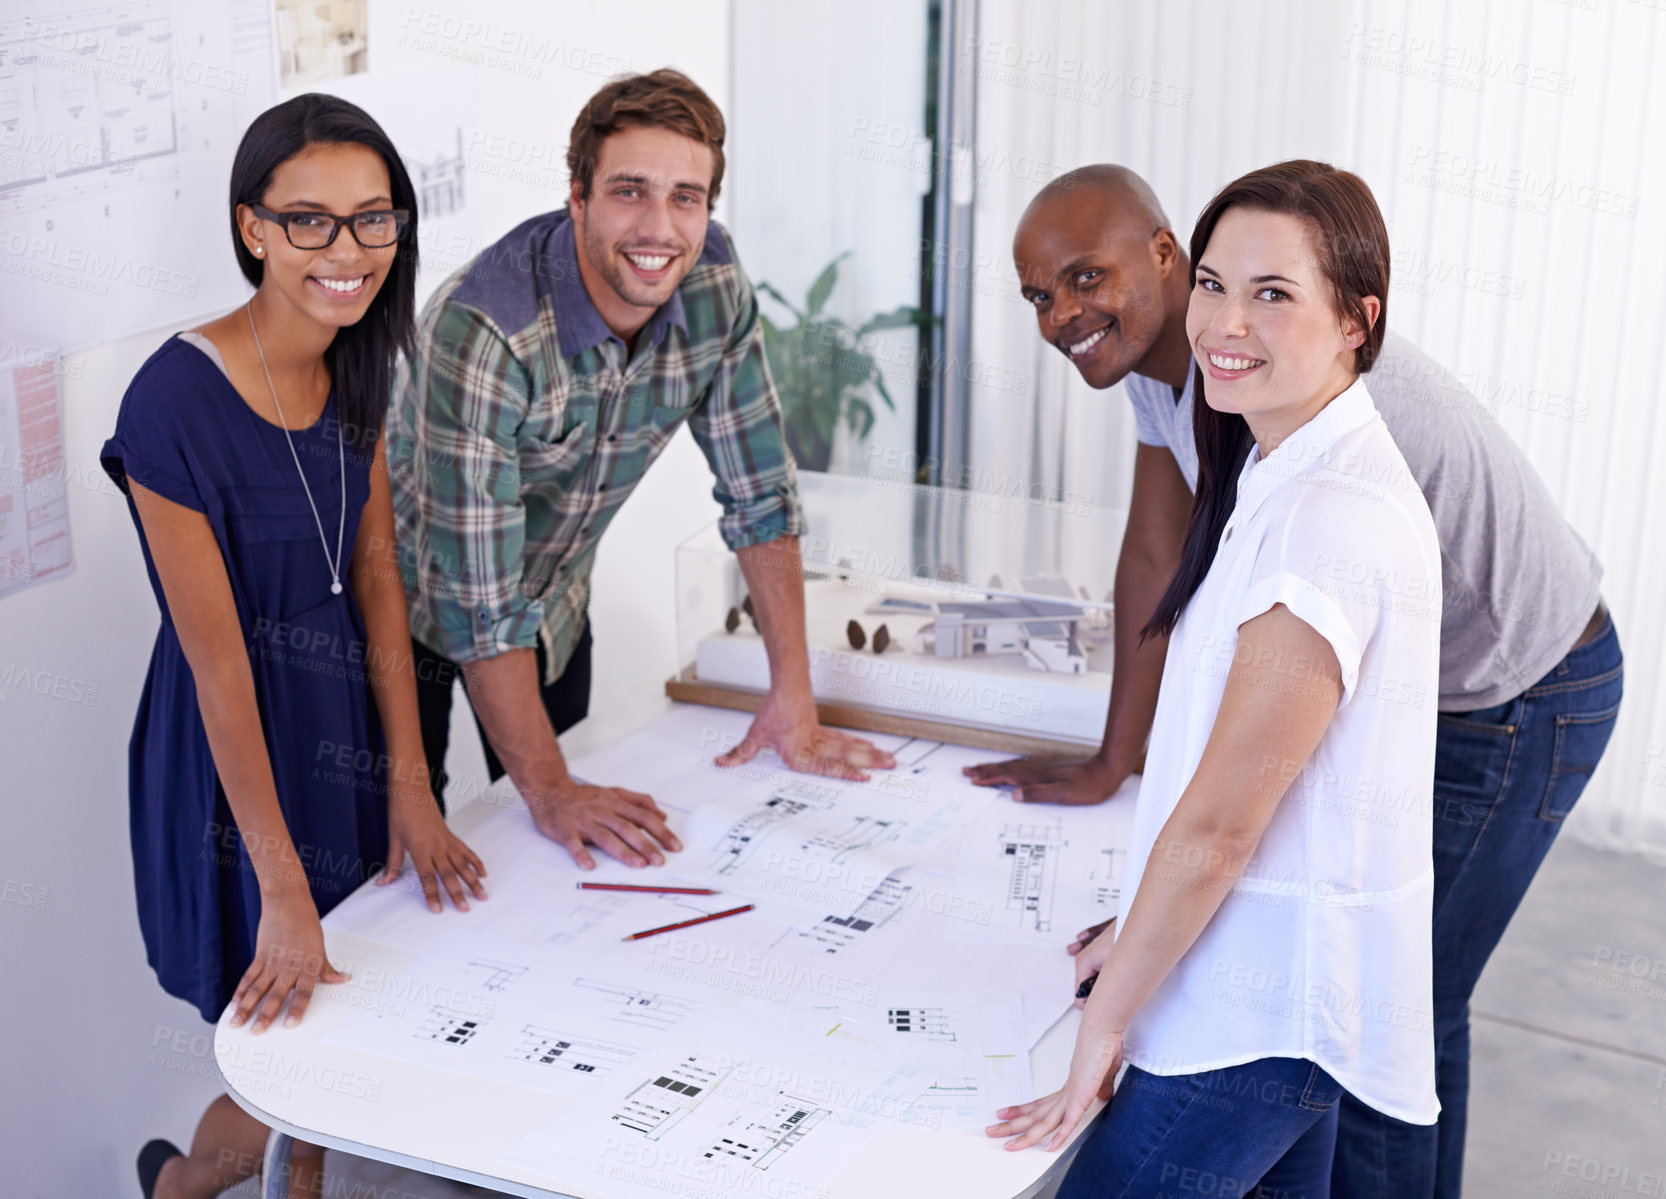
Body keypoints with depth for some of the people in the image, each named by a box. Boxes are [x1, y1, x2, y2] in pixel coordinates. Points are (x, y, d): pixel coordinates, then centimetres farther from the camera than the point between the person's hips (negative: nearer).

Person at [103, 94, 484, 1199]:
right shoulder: (176, 402, -24)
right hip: (237, 754, -7)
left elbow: (378, 576, 1)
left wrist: (411, 787, -2)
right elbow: (217, 659, -23)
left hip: (348, 724, 7)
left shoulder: (356, 365, -2)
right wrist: (282, 888, -20)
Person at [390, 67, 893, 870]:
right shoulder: (482, 332, -35)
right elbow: (478, 598, -32)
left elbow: (759, 491, -8)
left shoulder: (713, 285, -18)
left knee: (568, 856, 16)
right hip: (416, 605, -5)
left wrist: (793, 700, -9)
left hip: (554, 603, 5)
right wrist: (547, 790, -29)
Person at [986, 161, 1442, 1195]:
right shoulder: (1290, 471, 8)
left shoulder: (1333, 519, -24)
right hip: (1279, 981, 9)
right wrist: (1142, 935, 18)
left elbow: (1218, 827, -21)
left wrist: (1105, 1022, -12)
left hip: (1257, 1017, -9)